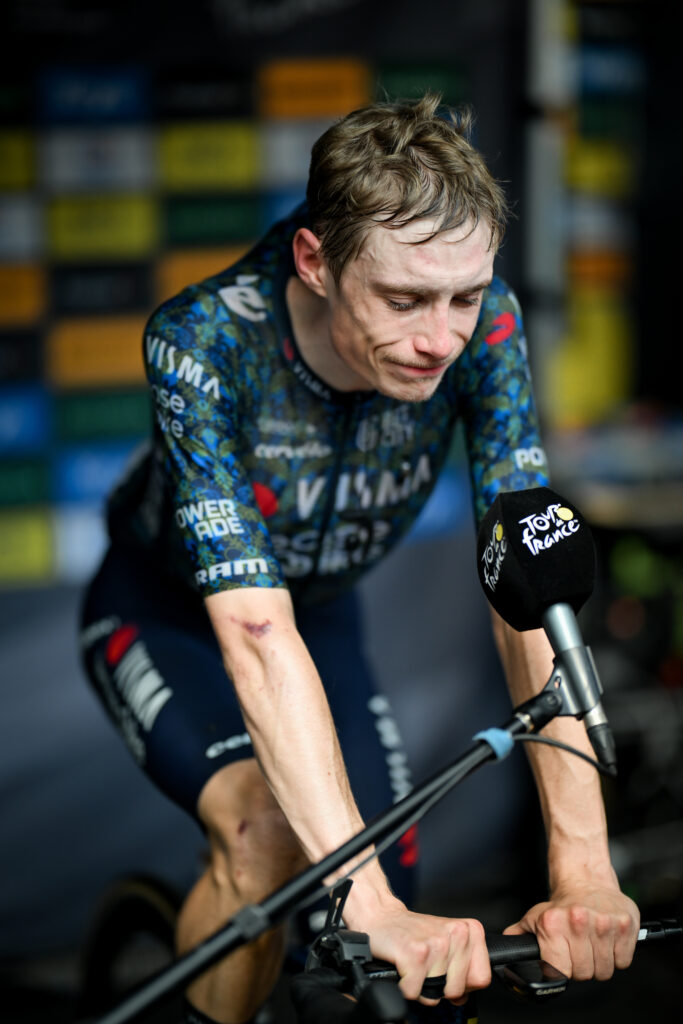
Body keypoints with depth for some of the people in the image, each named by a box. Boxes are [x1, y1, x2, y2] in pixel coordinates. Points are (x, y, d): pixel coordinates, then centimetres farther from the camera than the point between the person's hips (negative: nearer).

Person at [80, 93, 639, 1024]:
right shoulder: (201, 342, -38)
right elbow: (257, 632, -45)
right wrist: (369, 909, -54)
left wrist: (582, 871, -44)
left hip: (323, 614, 4)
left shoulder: (483, 328, -28)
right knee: (266, 832, -30)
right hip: (166, 618, -4)